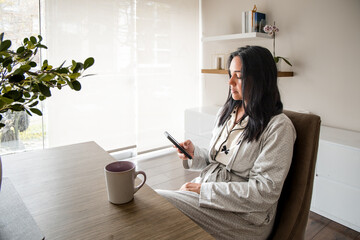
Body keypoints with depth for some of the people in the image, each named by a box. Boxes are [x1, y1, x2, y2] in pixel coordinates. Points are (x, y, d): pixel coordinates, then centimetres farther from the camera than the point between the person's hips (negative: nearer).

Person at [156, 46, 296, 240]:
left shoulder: (278, 126, -14)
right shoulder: (226, 111, 9)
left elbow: (265, 192, -19)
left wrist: (205, 190, -19)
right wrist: (194, 154, -4)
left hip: (245, 216, -6)